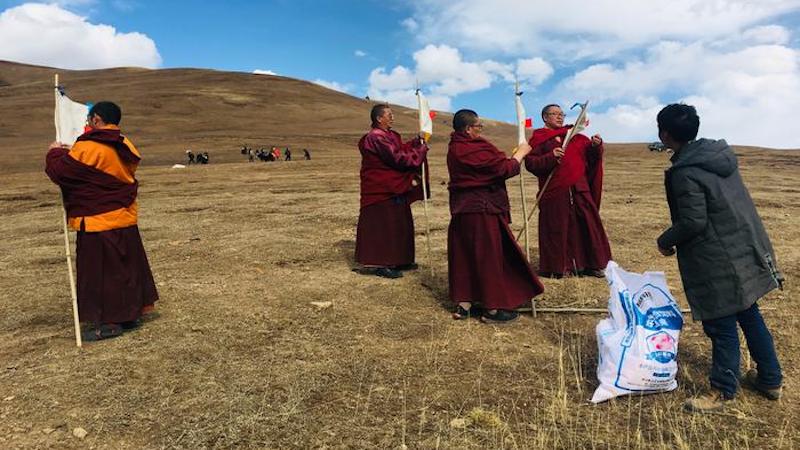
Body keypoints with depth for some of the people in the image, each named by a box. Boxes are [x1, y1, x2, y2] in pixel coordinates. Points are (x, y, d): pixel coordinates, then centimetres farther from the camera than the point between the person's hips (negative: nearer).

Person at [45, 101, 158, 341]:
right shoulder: (125, 147, 6)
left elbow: (59, 171, -13)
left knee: (99, 272, 3)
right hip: (125, 219, 8)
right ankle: (130, 313, 27)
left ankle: (109, 323, 11)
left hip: (98, 223, -8)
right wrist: (70, 152, 15)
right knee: (127, 267, 16)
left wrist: (55, 153, 8)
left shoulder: (88, 148, -19)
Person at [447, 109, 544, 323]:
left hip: (461, 209, 9)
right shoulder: (476, 148, -18)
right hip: (482, 209, -9)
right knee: (490, 255, 0)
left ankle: (463, 304, 19)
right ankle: (493, 308, 8)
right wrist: (520, 153, 3)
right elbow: (505, 169, -13)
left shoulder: (454, 148, 11)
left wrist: (511, 156, 12)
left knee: (463, 255, 12)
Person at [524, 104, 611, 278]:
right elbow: (530, 163, -7)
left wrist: (596, 145, -4)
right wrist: (550, 157, -21)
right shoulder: (538, 138, 4)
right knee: (556, 229, -1)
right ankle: (555, 268, 10)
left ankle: (590, 265, 16)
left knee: (588, 224, 6)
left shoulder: (574, 135, 18)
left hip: (579, 190, 5)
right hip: (554, 192, -5)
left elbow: (591, 155, 17)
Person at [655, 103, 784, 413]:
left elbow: (693, 222, -21)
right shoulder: (719, 153, 4)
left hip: (720, 262, -9)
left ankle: (723, 392, 19)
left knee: (721, 326, 4)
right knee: (749, 316, 21)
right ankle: (770, 379, 37)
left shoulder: (685, 173, -22)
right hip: (746, 251, 9)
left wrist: (665, 242, -6)